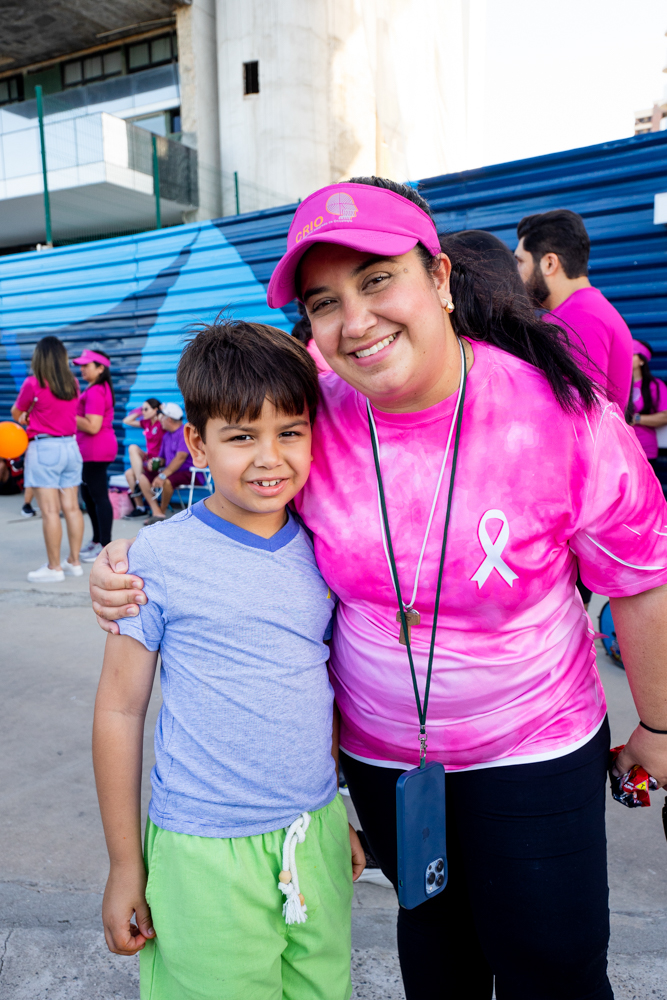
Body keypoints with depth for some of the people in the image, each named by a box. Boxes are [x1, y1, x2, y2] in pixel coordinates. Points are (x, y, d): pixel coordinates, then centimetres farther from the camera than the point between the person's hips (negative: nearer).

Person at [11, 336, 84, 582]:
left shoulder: (33, 383, -10)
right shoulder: (73, 384, 5)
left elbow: (16, 414, 3)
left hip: (44, 448, -6)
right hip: (70, 446, 6)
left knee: (50, 510, -3)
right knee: (72, 507, 9)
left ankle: (54, 567, 1)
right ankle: (74, 561, 17)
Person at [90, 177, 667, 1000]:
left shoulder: (561, 415, -22)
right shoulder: (313, 413, -17)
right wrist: (130, 561, -17)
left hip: (533, 748, -2)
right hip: (377, 749, 3)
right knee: (431, 914, 27)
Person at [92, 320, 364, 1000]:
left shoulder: (321, 553, -1)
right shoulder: (160, 556, -13)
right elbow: (119, 709, -6)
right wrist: (125, 865, 0)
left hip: (317, 840, 4)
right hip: (205, 856, -4)